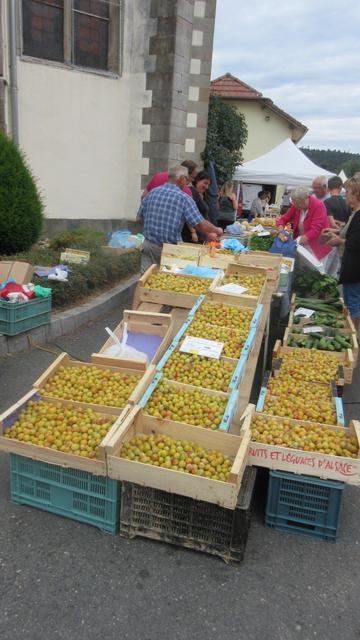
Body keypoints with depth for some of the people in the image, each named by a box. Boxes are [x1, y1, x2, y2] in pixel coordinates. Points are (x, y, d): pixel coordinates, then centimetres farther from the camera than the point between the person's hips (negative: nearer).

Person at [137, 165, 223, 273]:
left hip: (149, 245, 4)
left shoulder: (152, 193, 4)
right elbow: (201, 224, -14)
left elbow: (140, 218, 10)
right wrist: (217, 230, 4)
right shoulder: (184, 198, -10)